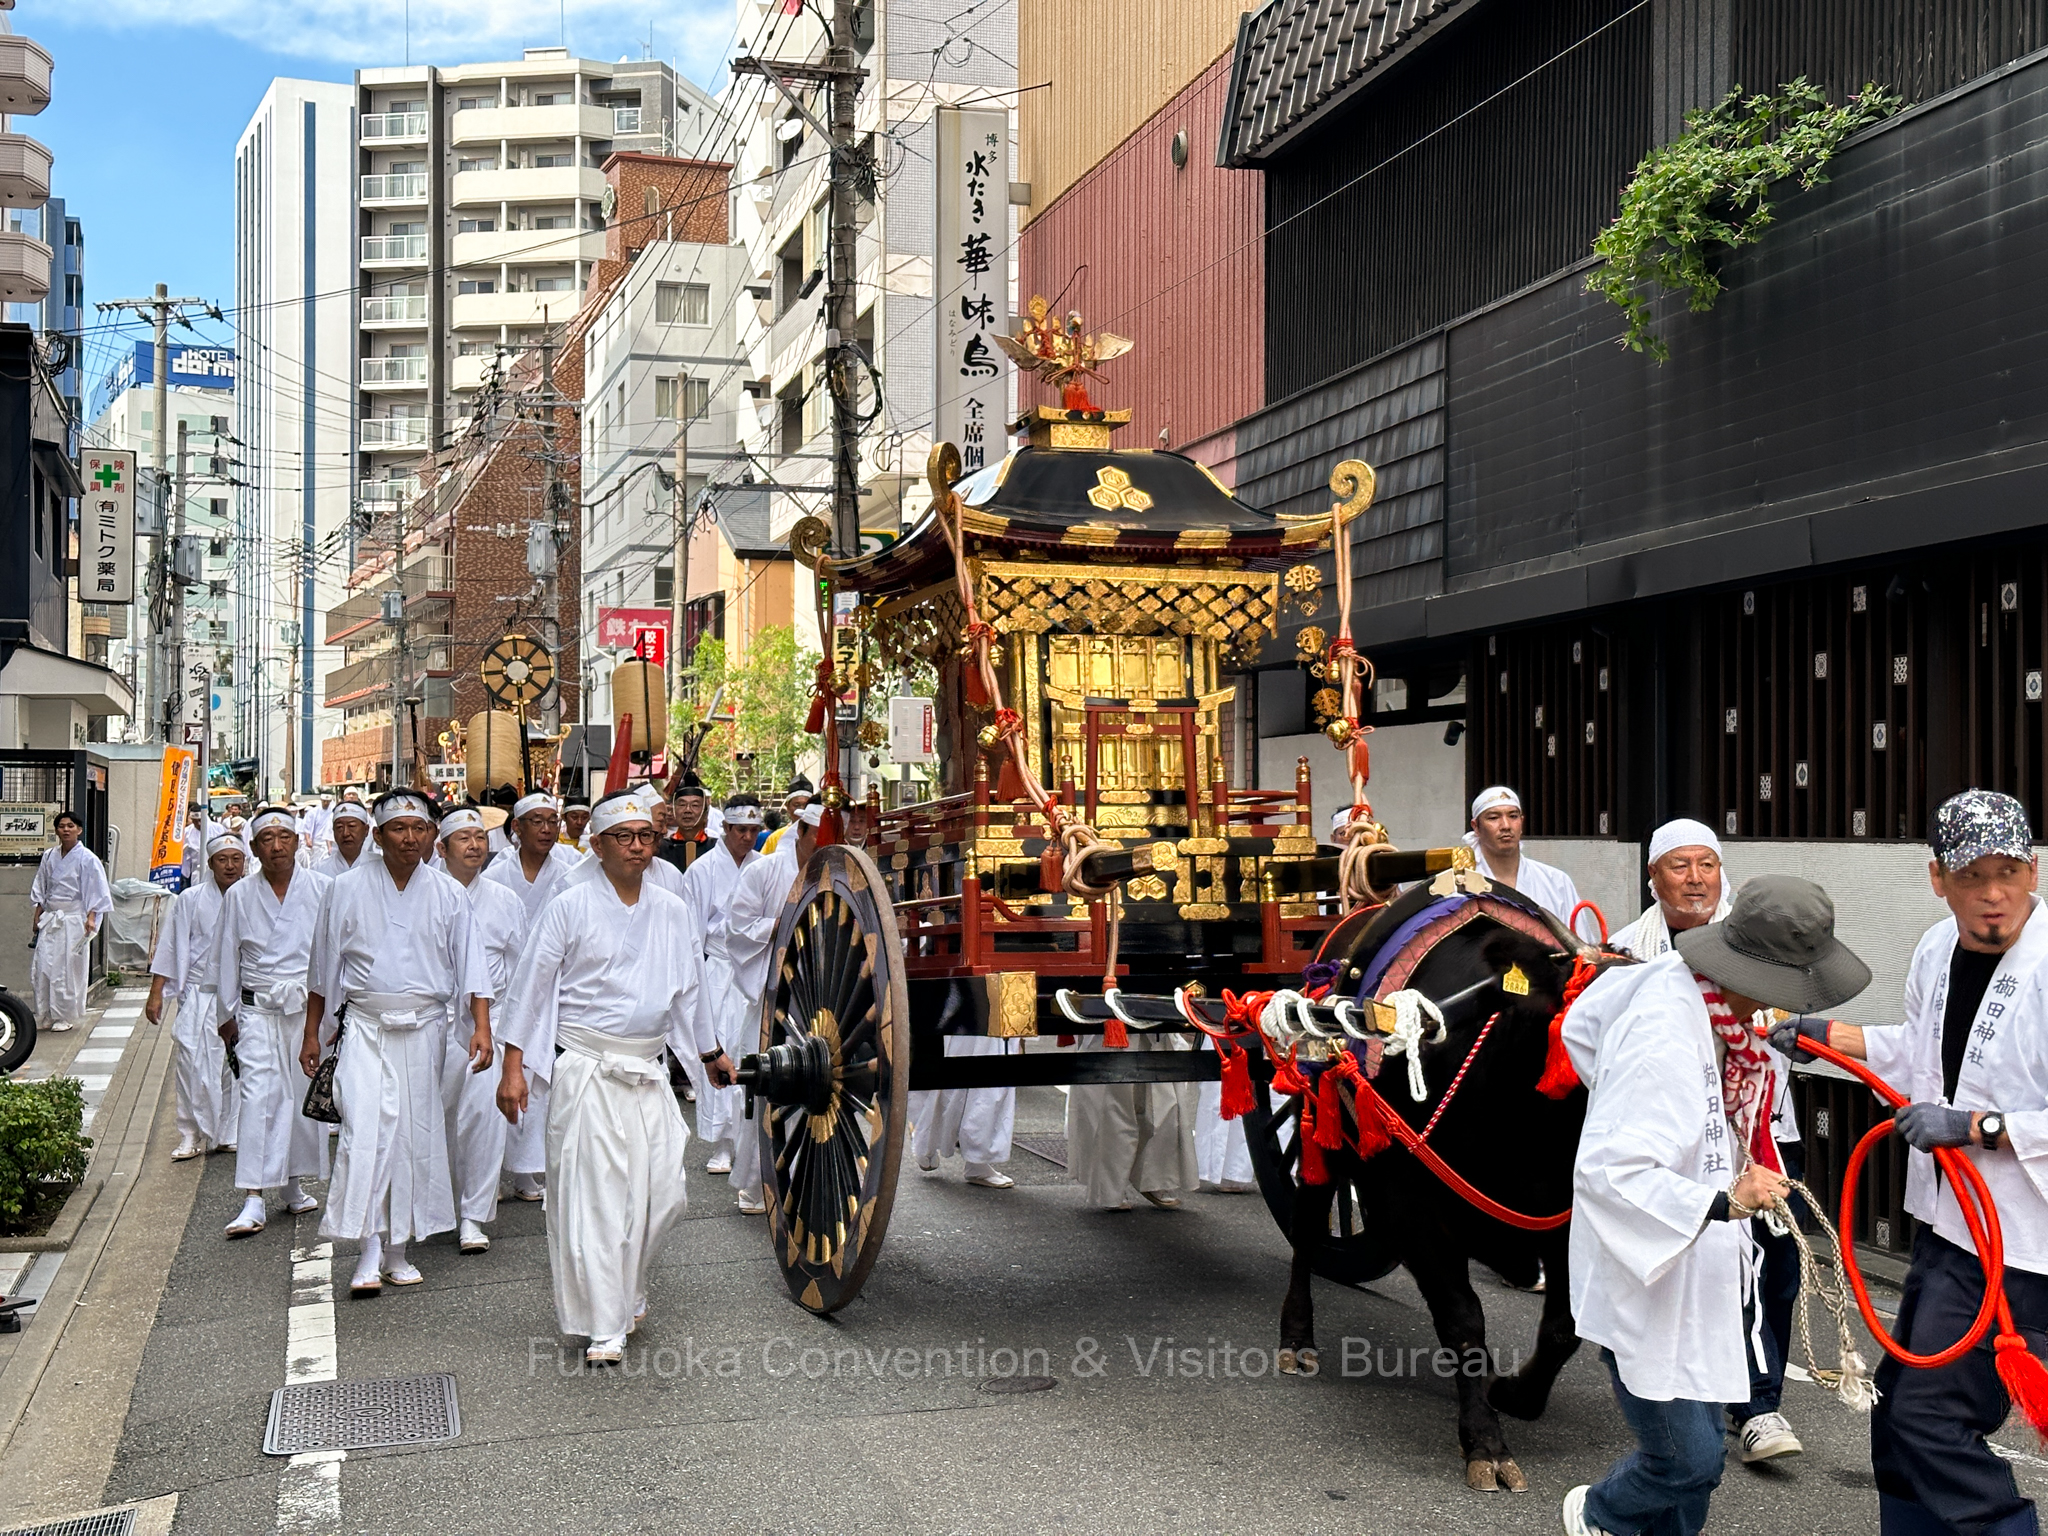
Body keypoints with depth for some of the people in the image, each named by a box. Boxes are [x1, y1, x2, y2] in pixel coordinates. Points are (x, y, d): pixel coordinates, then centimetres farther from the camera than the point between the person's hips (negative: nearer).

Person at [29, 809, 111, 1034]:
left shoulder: (87, 859, -5)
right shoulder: (49, 857, 10)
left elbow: (95, 893, -6)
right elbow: (40, 890, 18)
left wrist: (91, 918, -16)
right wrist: (38, 915, 12)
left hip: (73, 920, -5)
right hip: (50, 920, 5)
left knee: (68, 969, -3)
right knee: (43, 967, 0)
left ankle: (65, 1017, 5)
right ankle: (45, 1015, 8)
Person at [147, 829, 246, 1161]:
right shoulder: (191, 900, 3)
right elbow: (170, 949, 6)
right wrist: (156, 994, 2)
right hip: (199, 997, -1)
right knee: (192, 1063, -9)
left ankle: (229, 1134, 16)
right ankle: (192, 1135, 1)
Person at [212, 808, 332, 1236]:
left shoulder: (322, 889, 2)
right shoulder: (239, 895, 5)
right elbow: (227, 956, 11)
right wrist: (227, 1014, 11)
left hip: (309, 1006, 1)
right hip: (258, 1009, 0)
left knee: (305, 1095, 7)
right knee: (259, 1096, -11)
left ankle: (292, 1185, 24)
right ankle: (253, 1200, -13)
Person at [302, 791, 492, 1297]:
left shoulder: (449, 895, 4)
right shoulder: (348, 889, 2)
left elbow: (471, 967, 4)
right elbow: (324, 968, 9)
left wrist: (481, 1027, -7)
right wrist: (311, 1033, 10)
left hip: (423, 1028, 2)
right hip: (365, 1027, -2)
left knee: (416, 1135, 6)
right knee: (366, 1128, -15)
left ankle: (398, 1248, 18)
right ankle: (367, 1251, -14)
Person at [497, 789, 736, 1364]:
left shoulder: (670, 912, 11)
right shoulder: (570, 907, -2)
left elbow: (689, 988, 22)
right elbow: (533, 986, -1)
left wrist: (710, 1053, 29)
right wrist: (513, 1067, -4)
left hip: (649, 1072, 4)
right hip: (586, 1071, -4)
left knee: (662, 1195, 3)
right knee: (592, 1195, -6)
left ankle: (624, 1292, 29)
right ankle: (602, 1328, 2)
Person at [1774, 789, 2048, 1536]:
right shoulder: (1937, 949, 3)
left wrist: (1974, 1125, -26)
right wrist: (1828, 1036, 19)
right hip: (1948, 1222, 9)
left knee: (1932, 1418, -7)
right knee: (1898, 1410, 19)